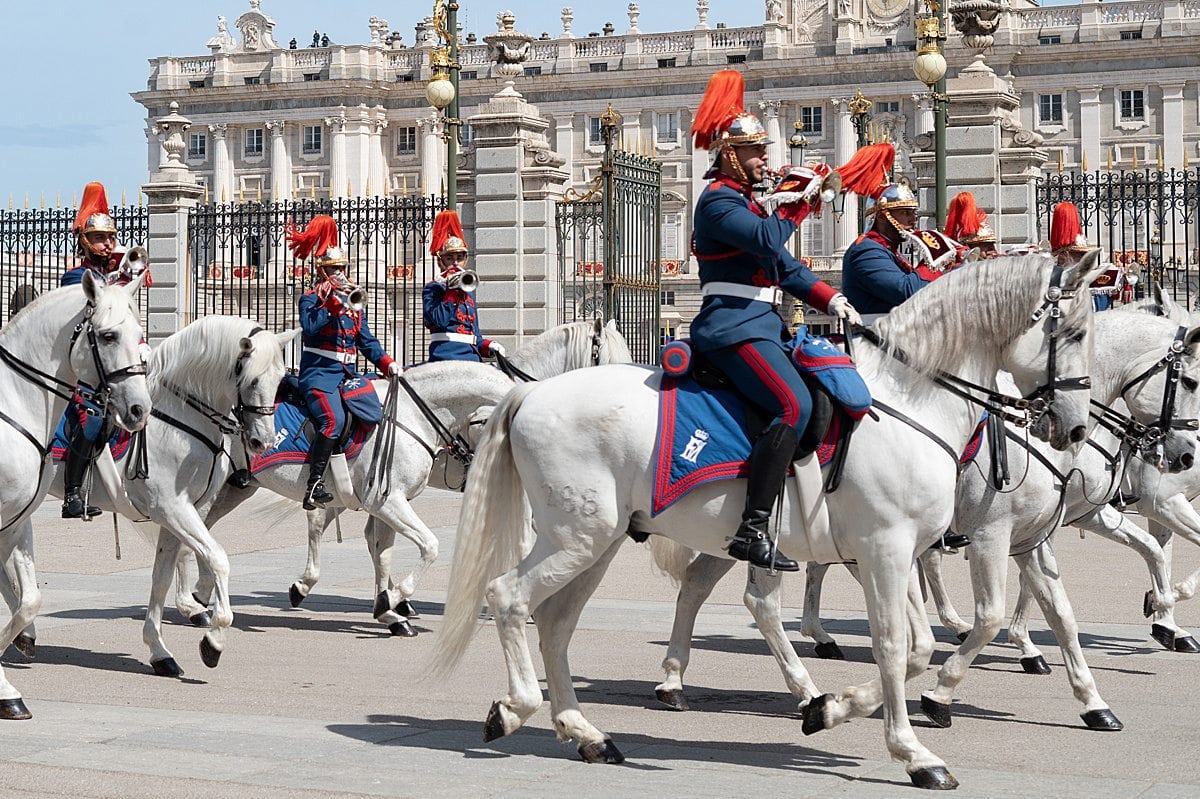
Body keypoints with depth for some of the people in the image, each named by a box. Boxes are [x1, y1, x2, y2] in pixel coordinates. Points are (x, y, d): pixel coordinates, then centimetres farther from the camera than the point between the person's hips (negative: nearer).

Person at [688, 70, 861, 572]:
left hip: (761, 325, 11)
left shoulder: (748, 203, 24)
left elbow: (785, 267, 23)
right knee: (795, 405, -27)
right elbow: (766, 240, -24)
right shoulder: (718, 201, -7)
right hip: (734, 328, -11)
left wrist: (831, 300, 10)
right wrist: (798, 203, -9)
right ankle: (753, 529, -32)